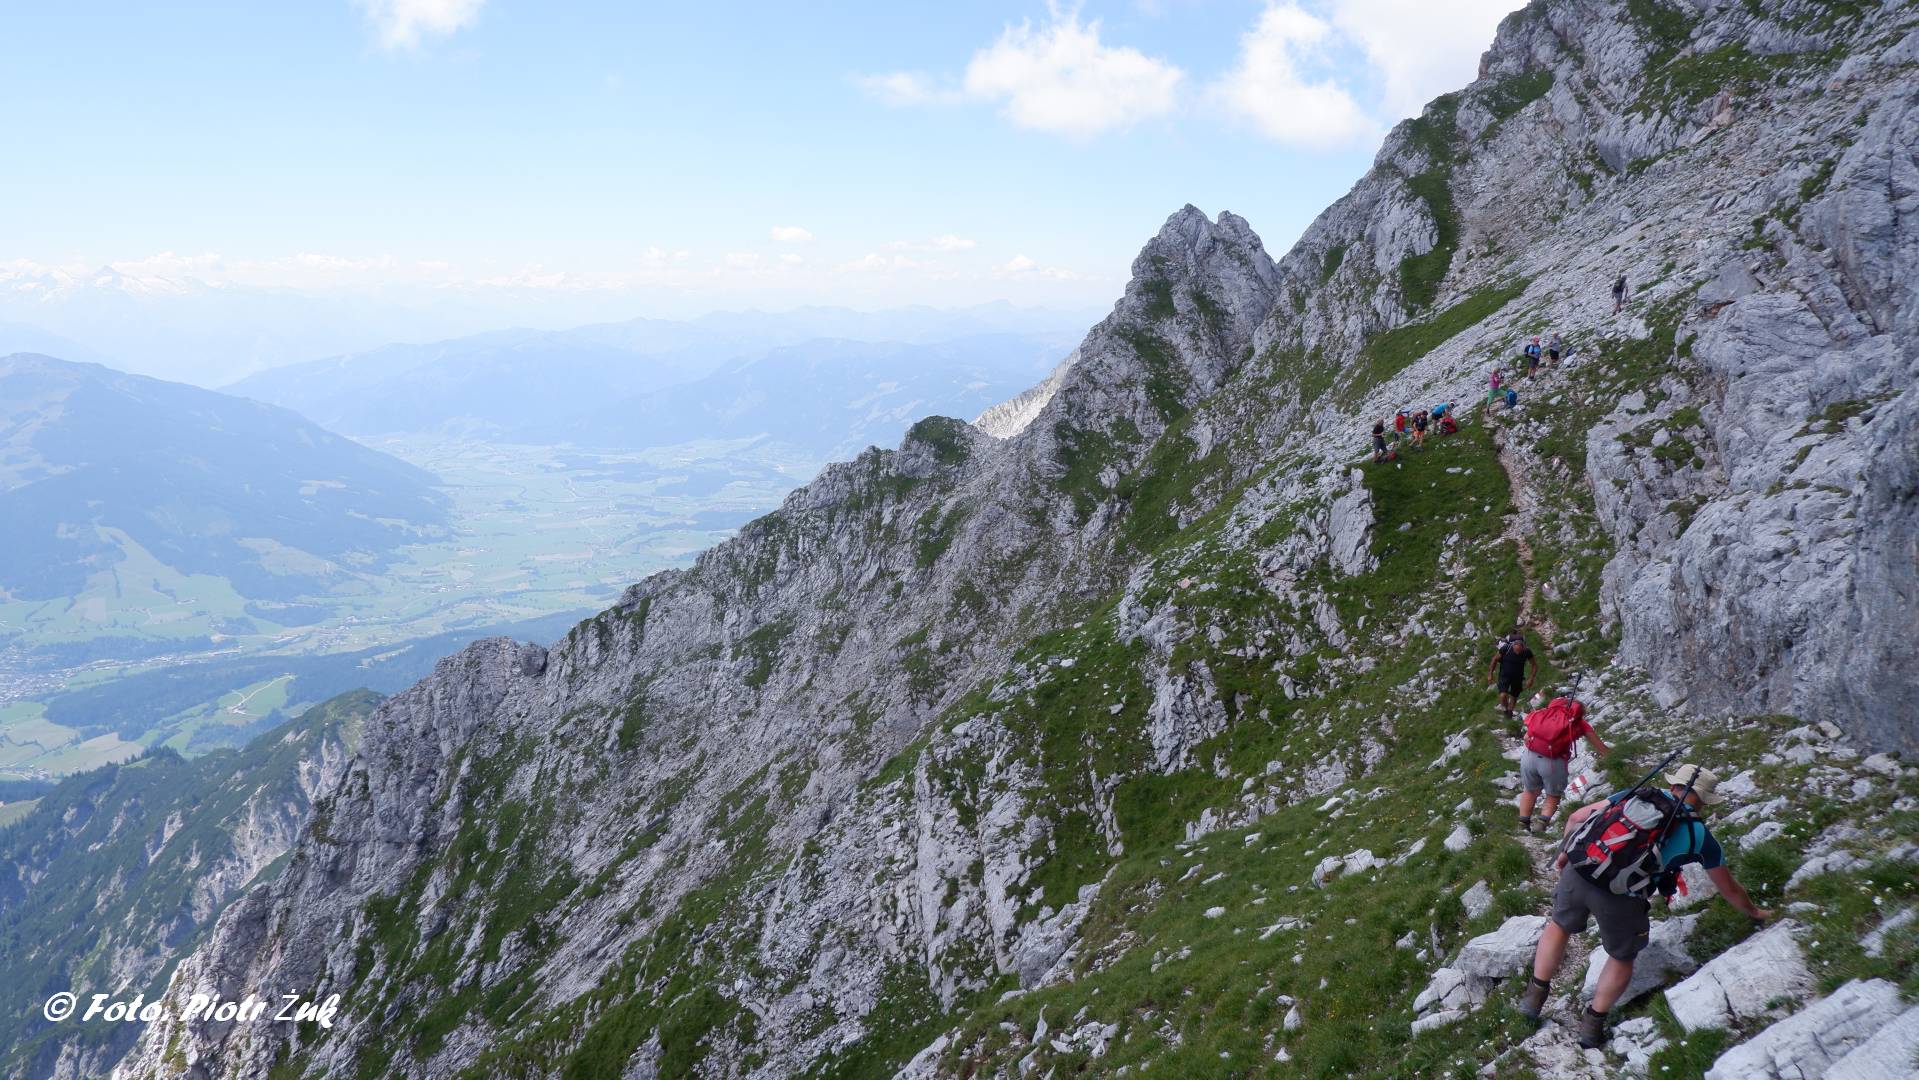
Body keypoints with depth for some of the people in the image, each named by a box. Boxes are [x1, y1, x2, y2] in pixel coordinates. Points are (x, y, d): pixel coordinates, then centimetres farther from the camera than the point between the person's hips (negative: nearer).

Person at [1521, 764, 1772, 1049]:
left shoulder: (1635, 794, 18)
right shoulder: (1699, 835, 14)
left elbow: (1576, 818, 20)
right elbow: (1729, 889, 30)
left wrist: (1567, 852, 36)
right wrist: (1754, 912, 51)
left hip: (1578, 872, 2)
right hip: (1620, 897, -2)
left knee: (1559, 925, 30)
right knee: (1622, 957, 26)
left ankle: (1534, 996, 35)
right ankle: (1592, 1025, 32)